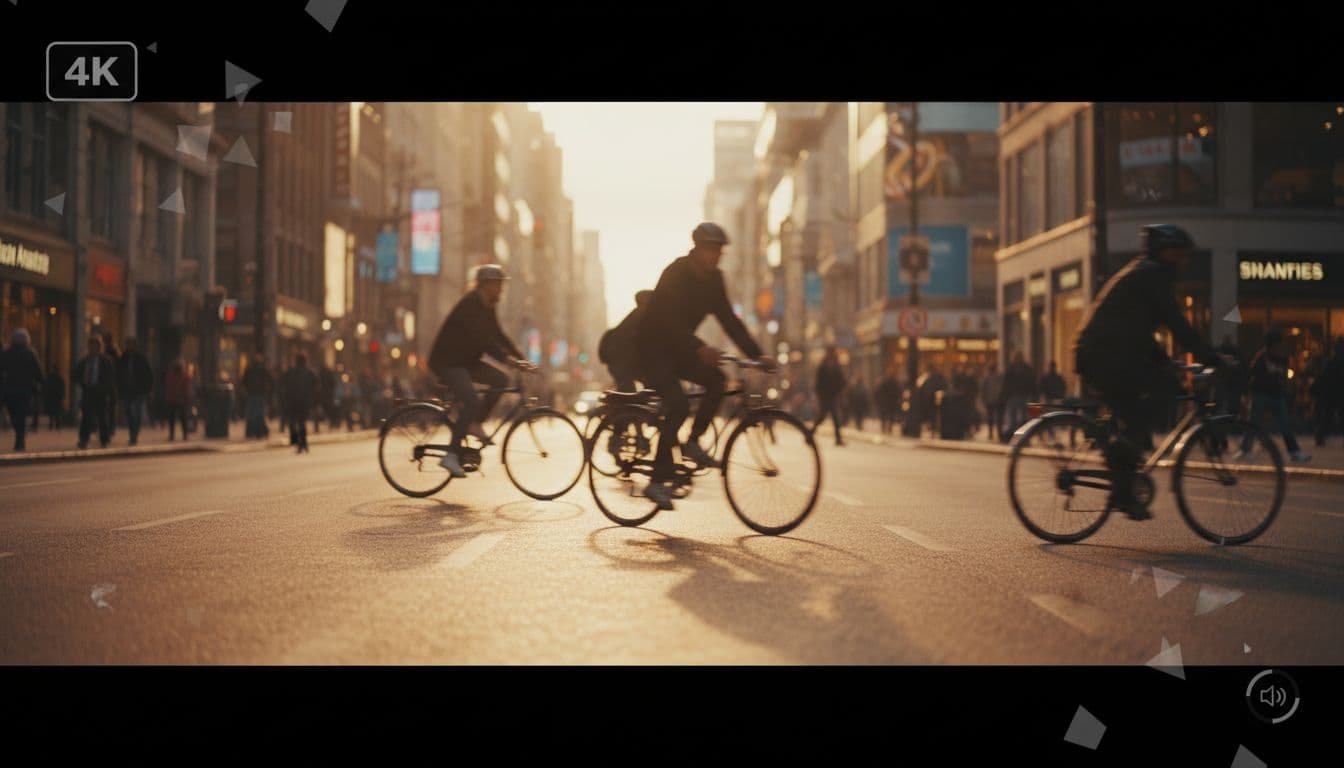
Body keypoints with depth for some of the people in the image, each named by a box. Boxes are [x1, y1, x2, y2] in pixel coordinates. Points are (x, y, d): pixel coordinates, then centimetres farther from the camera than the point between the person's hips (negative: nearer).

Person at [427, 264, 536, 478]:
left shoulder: (488, 307, 9)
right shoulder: (470, 304, -21)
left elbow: (499, 336, 11)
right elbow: (483, 339, -31)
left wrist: (521, 359, 0)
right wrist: (508, 359, -37)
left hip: (466, 360, 9)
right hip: (447, 361, -9)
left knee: (501, 380, -6)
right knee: (471, 402, -23)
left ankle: (475, 423, 6)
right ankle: (451, 456, -17)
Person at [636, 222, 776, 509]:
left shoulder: (713, 279, 2)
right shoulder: (675, 274, -20)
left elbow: (729, 319, 1)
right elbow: (670, 320, -32)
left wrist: (756, 355, -10)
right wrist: (699, 348, -48)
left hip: (678, 349, 7)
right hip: (653, 350, -7)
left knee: (716, 379, -17)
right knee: (678, 405, -24)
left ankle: (692, 441, -3)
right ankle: (657, 482, -19)